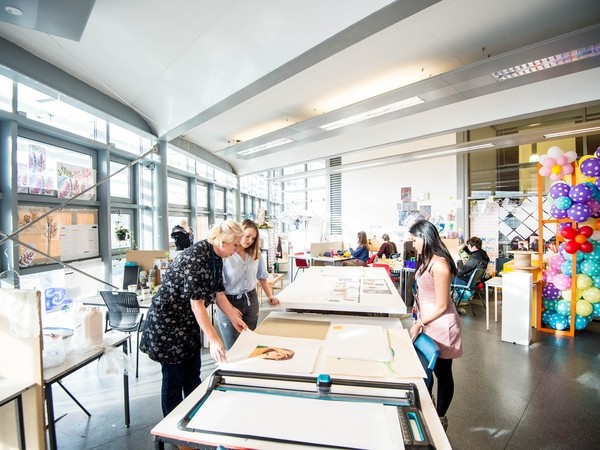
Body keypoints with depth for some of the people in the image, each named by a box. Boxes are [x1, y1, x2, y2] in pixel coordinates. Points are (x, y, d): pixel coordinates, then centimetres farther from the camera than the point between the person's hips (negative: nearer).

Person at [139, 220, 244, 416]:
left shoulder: (216, 256, -2)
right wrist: (213, 340, -28)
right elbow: (197, 304, -29)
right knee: (173, 377, 9)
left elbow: (217, 291, 5)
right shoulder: (196, 258, -29)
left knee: (193, 374, 18)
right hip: (167, 323, -8)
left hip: (188, 322, 9)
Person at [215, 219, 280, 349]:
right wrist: (231, 309, -20)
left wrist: (270, 296, 10)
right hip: (229, 302, -5)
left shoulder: (256, 255, 2)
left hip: (251, 301, 5)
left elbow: (262, 277, 16)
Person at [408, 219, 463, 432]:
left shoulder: (439, 264, -24)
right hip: (427, 321, 8)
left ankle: (440, 418, 34)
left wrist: (419, 324, -15)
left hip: (440, 324, -8)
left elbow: (442, 305, -20)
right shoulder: (427, 259, 3)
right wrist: (418, 319, 8)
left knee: (442, 373, 13)